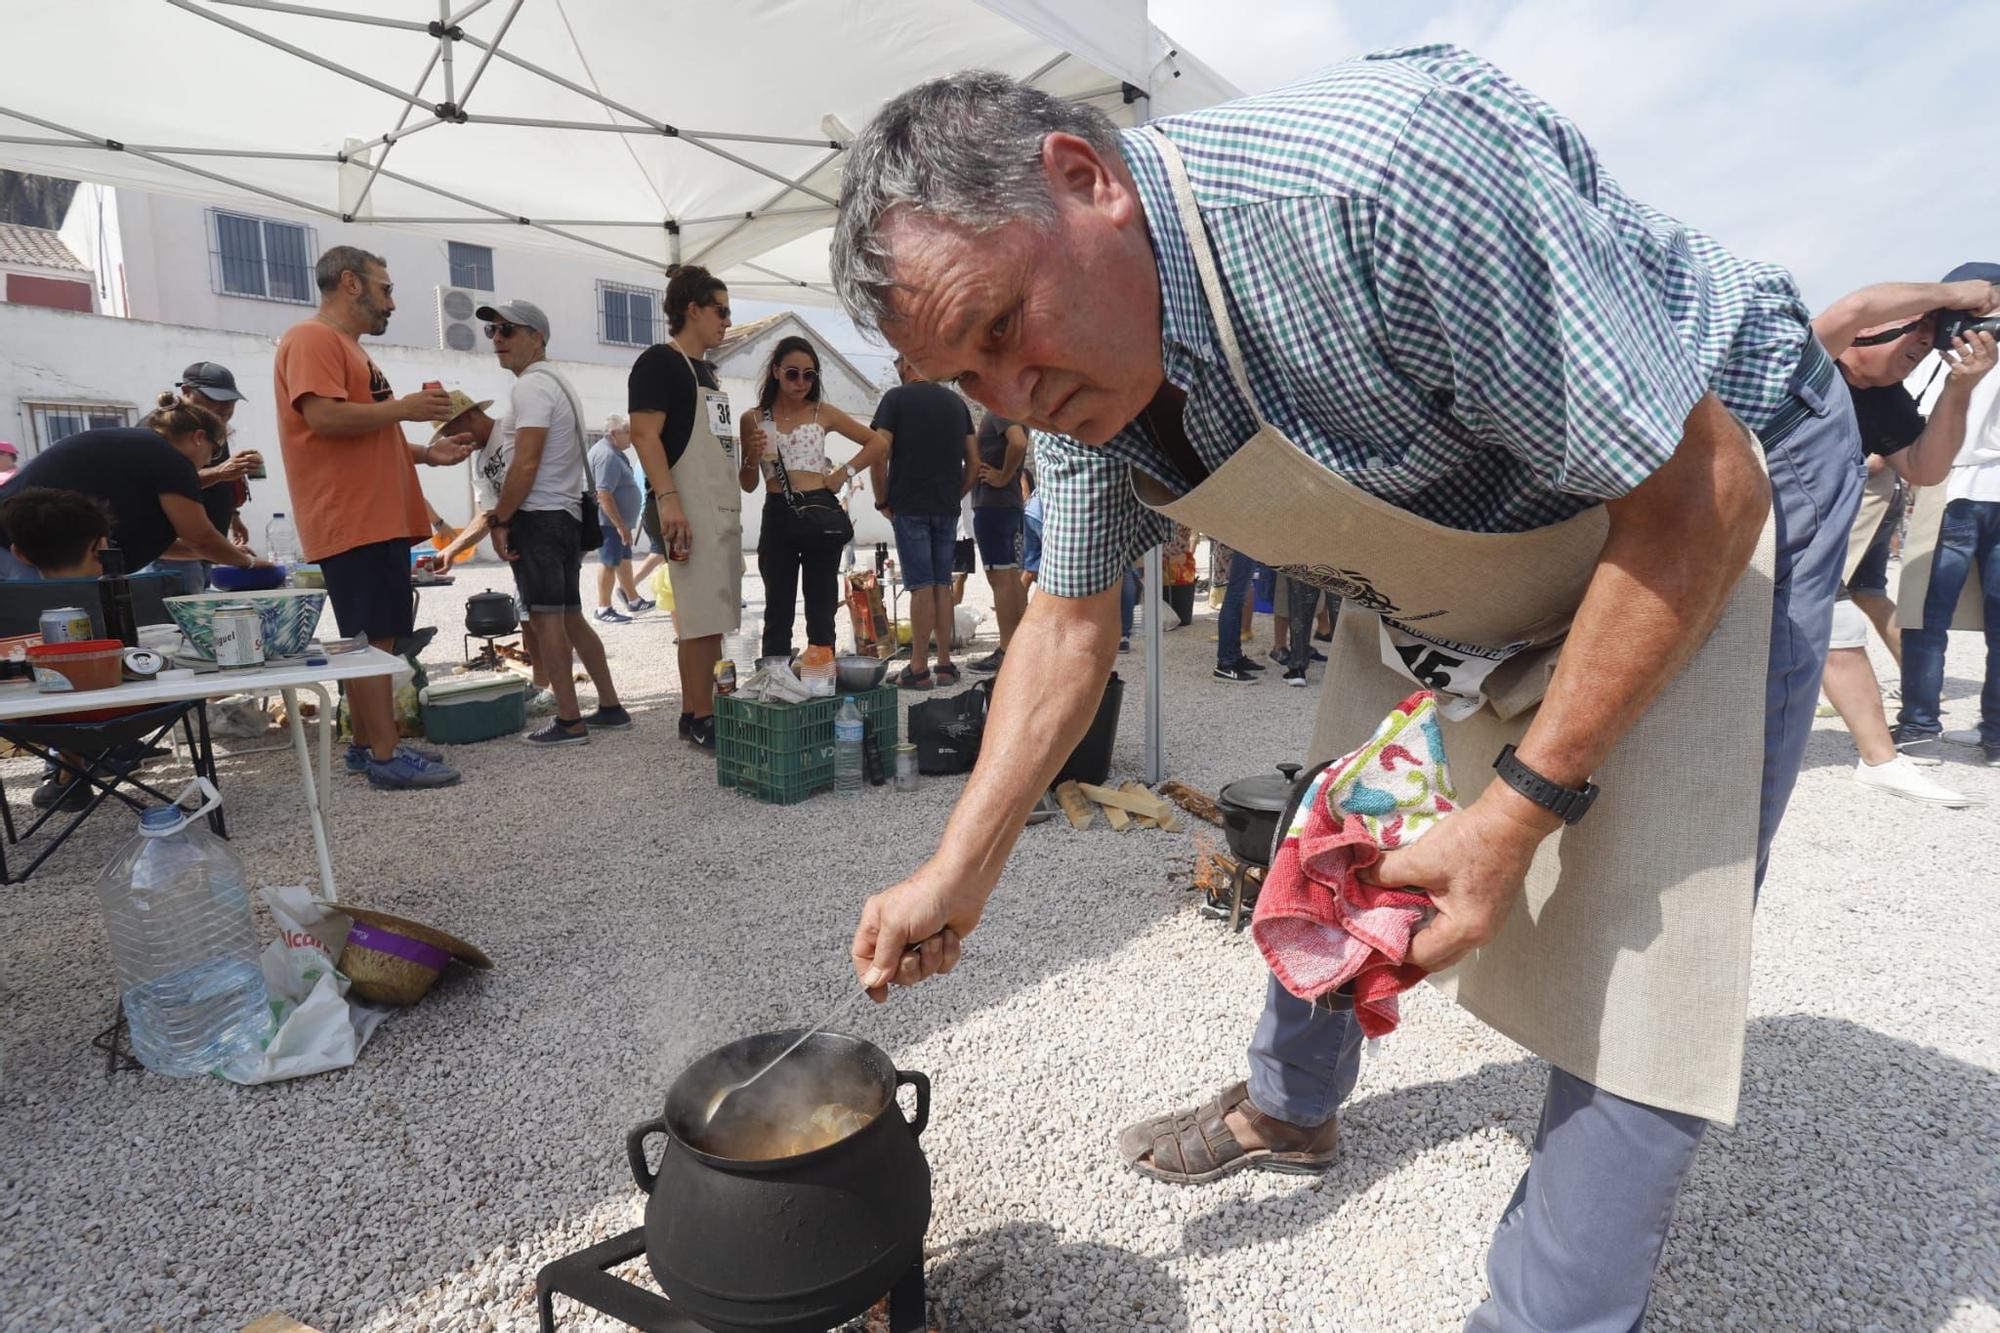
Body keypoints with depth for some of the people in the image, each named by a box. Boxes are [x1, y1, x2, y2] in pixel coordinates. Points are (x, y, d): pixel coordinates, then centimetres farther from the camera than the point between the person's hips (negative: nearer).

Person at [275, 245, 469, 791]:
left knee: (368, 639, 12)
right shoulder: (313, 339, -7)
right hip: (353, 521, -10)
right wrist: (402, 407, -12)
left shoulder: (347, 348, 25)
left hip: (379, 519, 10)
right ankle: (387, 757, -9)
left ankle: (366, 744, 19)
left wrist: (425, 453, 17)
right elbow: (325, 418, -21)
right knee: (374, 638, -11)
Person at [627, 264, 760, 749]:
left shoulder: (704, 369, 22)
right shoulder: (659, 362, -5)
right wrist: (667, 499, -23)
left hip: (722, 507, 9)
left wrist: (745, 439, 14)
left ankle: (697, 712, 17)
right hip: (689, 508, -9)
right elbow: (645, 435, -14)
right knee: (702, 617, -9)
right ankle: (700, 717, -2)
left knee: (713, 616, 9)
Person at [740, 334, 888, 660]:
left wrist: (845, 473, -1)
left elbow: (878, 443, 8)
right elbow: (747, 485, 10)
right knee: (778, 611, 4)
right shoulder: (753, 419, 6)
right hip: (777, 517, 0)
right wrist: (752, 458, -10)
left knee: (822, 610, 5)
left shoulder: (823, 413, 6)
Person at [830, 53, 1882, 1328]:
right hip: (1440, 578, 6)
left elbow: (1696, 494, -28)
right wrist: (957, 873, -4)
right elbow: (1072, 621, -3)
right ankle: (1288, 1109, 39)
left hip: (1700, 486, -5)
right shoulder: (1066, 360, -12)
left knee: (1639, 961, -10)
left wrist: (1518, 810, -27)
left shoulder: (1384, 175, -37)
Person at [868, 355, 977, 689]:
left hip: (910, 507, -4)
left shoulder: (896, 398, -1)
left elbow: (879, 457, -9)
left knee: (921, 586, -5)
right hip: (947, 510, 4)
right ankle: (945, 665, 11)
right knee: (942, 585, 8)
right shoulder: (957, 402, 13)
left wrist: (882, 502, 0)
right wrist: (954, 497, 14)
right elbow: (974, 463, 10)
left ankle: (918, 668, -2)